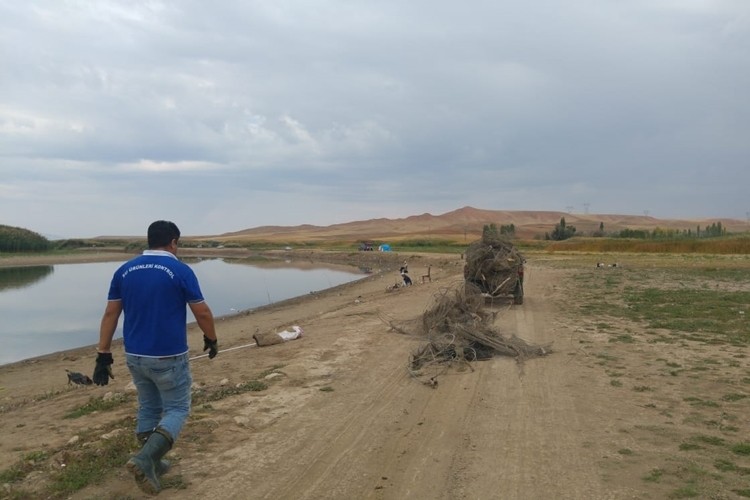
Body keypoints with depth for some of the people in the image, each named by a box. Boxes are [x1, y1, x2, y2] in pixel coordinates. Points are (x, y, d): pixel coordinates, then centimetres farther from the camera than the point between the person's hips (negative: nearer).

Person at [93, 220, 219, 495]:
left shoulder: (124, 270, 4)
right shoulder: (180, 270, -11)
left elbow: (110, 314, 3)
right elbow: (202, 313, -7)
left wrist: (103, 355, 7)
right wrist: (211, 340, 10)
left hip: (135, 356, 6)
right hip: (169, 357, -5)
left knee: (148, 408, 20)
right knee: (176, 410, 7)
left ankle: (151, 463, 27)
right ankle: (145, 459, -11)